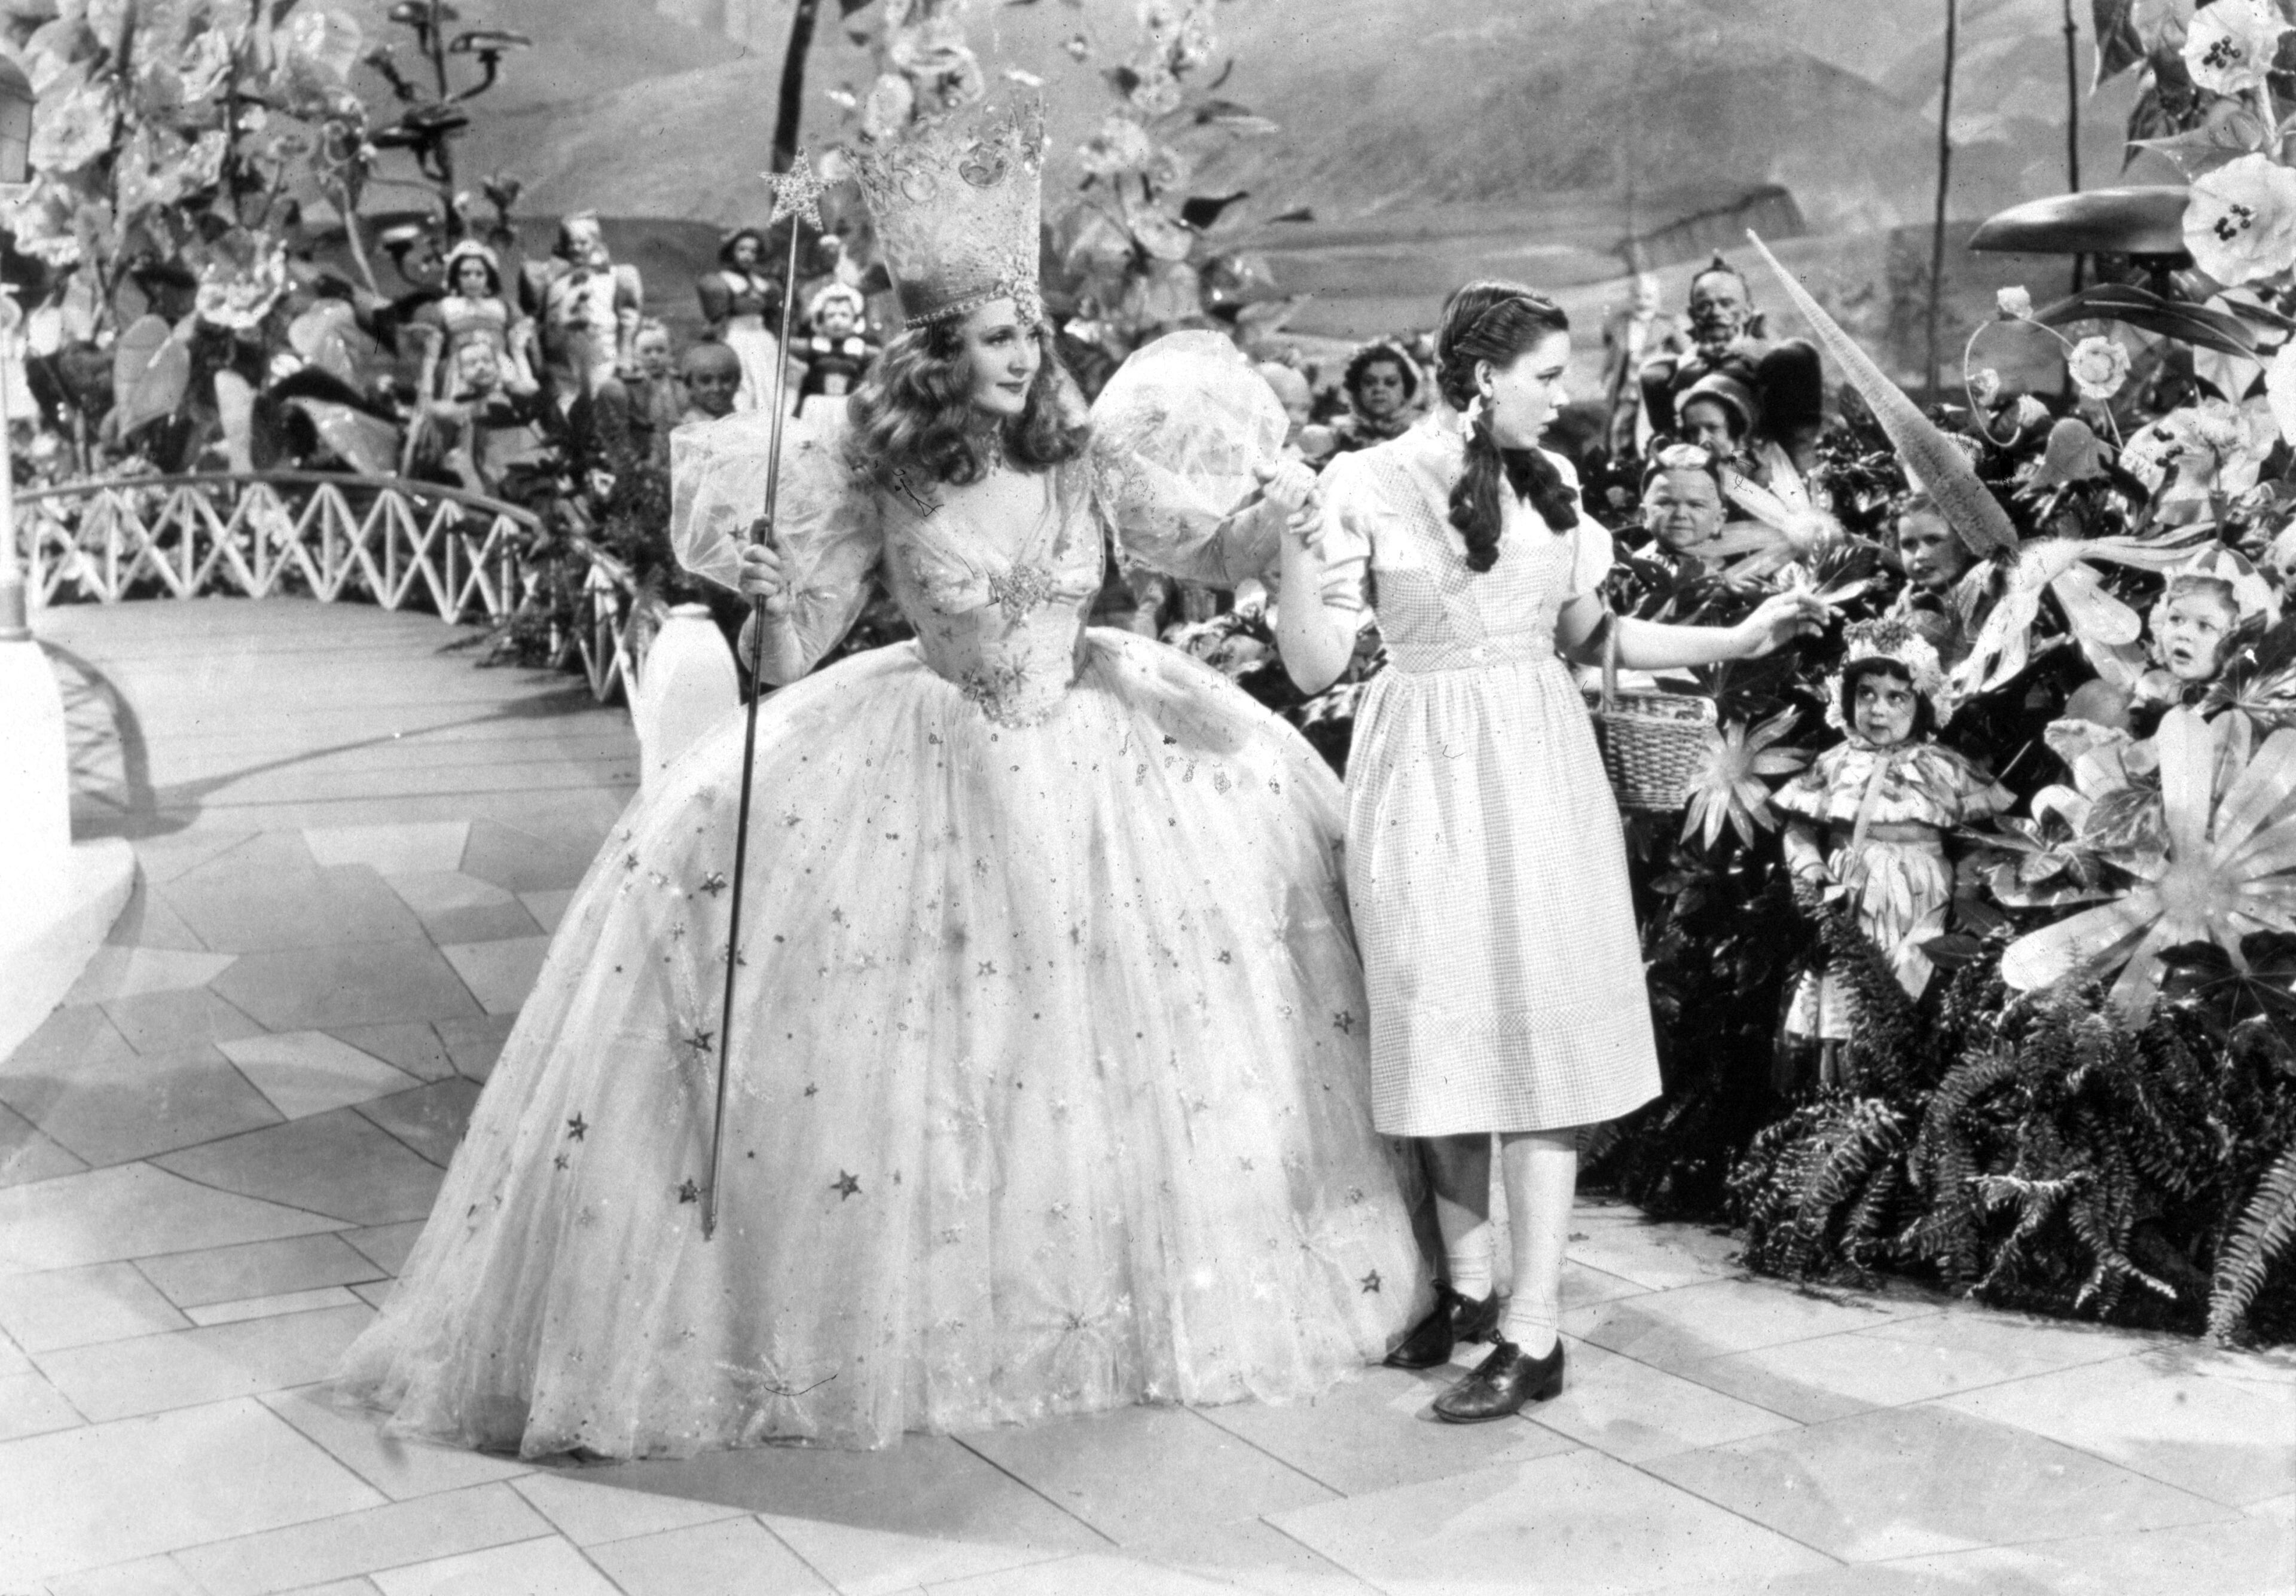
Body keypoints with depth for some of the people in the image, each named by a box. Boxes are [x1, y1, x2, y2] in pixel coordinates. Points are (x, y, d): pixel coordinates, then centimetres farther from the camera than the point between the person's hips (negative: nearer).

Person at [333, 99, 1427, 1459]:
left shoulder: (1089, 451, -7)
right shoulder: (874, 473, -11)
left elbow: (1220, 556, 0)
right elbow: (793, 647, -9)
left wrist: (1279, 499, -19)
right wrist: (763, 589, -29)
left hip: (1097, 756, 2)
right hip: (927, 768, -2)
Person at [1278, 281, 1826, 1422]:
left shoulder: (1548, 481, 8)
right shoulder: (1367, 483, -5)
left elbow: (1585, 635, 12)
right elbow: (1314, 667, -7)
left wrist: (1739, 639, 8)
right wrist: (1296, 542, -20)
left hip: (1539, 773, 3)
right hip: (1428, 777, -2)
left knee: (1539, 1029, -2)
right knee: (1443, 1030, 6)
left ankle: (1532, 1332, 0)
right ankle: (1465, 1288, 24)